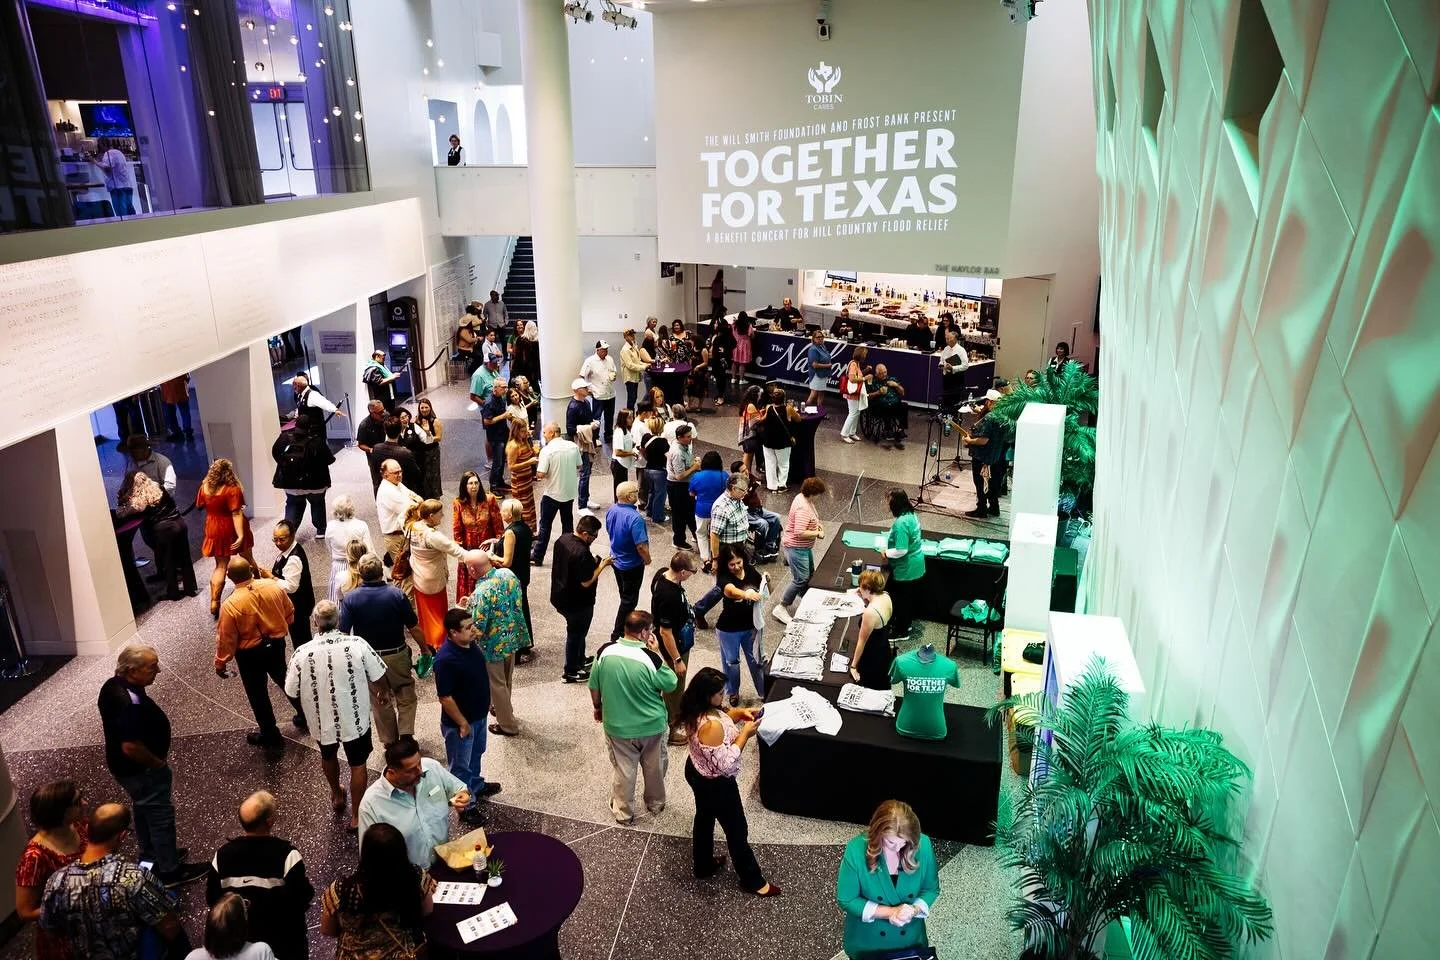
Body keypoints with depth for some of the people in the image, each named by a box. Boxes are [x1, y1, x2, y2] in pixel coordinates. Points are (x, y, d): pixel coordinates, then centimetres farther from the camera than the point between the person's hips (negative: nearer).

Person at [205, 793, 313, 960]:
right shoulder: (286, 854, -28)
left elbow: (212, 899, -1)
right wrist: (307, 889, -1)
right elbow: (303, 899, -22)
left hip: (240, 941, 4)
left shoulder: (222, 855, -15)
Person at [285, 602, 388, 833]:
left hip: (322, 720, 1)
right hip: (355, 717, -1)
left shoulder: (302, 654, -21)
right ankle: (356, 816, 30)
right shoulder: (357, 644, -22)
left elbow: (292, 692, -7)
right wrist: (383, 692, 12)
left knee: (328, 757, 31)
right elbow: (378, 677, -10)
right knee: (357, 765, 19)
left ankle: (337, 796, 55)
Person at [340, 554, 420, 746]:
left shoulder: (350, 599, -13)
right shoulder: (396, 594, -15)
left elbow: (343, 632, -13)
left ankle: (389, 741, 29)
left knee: (380, 701, 19)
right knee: (406, 696, 16)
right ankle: (406, 735, 3)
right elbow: (413, 626, -9)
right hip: (397, 655, -1)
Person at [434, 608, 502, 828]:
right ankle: (467, 806, 28)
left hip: (479, 714, 8)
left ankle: (477, 785, 51)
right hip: (460, 722, -8)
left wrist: (486, 704, 17)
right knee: (460, 765, 13)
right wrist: (462, 723, -19)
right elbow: (445, 697, -26)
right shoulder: (446, 659, -33)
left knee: (475, 755, 29)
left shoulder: (470, 644, -6)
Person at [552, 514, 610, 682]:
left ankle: (580, 659, 48)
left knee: (577, 630, 28)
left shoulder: (562, 539, -5)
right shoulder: (582, 553, -33)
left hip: (560, 597, 9)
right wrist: (602, 564, -17)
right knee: (575, 634, 12)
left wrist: (592, 562, 3)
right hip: (576, 603, -9)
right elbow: (586, 582, -27)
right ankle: (570, 672, 29)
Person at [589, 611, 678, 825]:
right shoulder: (650, 658, -25)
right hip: (652, 725, -1)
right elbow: (670, 684, -9)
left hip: (617, 725, 2)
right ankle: (655, 803, 44)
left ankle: (623, 813, 36)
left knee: (624, 770, 20)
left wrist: (598, 707, 15)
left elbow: (594, 686, -3)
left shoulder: (604, 652, -16)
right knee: (655, 767, 24)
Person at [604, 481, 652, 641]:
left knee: (625, 595, 25)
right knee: (629, 600, 9)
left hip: (616, 560, 8)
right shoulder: (634, 518, -32)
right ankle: (618, 633, 16)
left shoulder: (611, 511, -7)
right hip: (632, 565, -8)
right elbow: (641, 545, -30)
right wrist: (647, 559, -11)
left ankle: (626, 623, 42)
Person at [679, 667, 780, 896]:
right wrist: (745, 734, -26)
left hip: (697, 772, 9)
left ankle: (704, 866, 52)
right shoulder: (711, 726, -39)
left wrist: (739, 713, -8)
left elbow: (720, 716, 9)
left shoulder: (696, 711, -11)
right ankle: (752, 881, 34)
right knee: (737, 830, 13)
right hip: (716, 783, -9)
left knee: (704, 818, 29)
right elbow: (724, 764, -31)